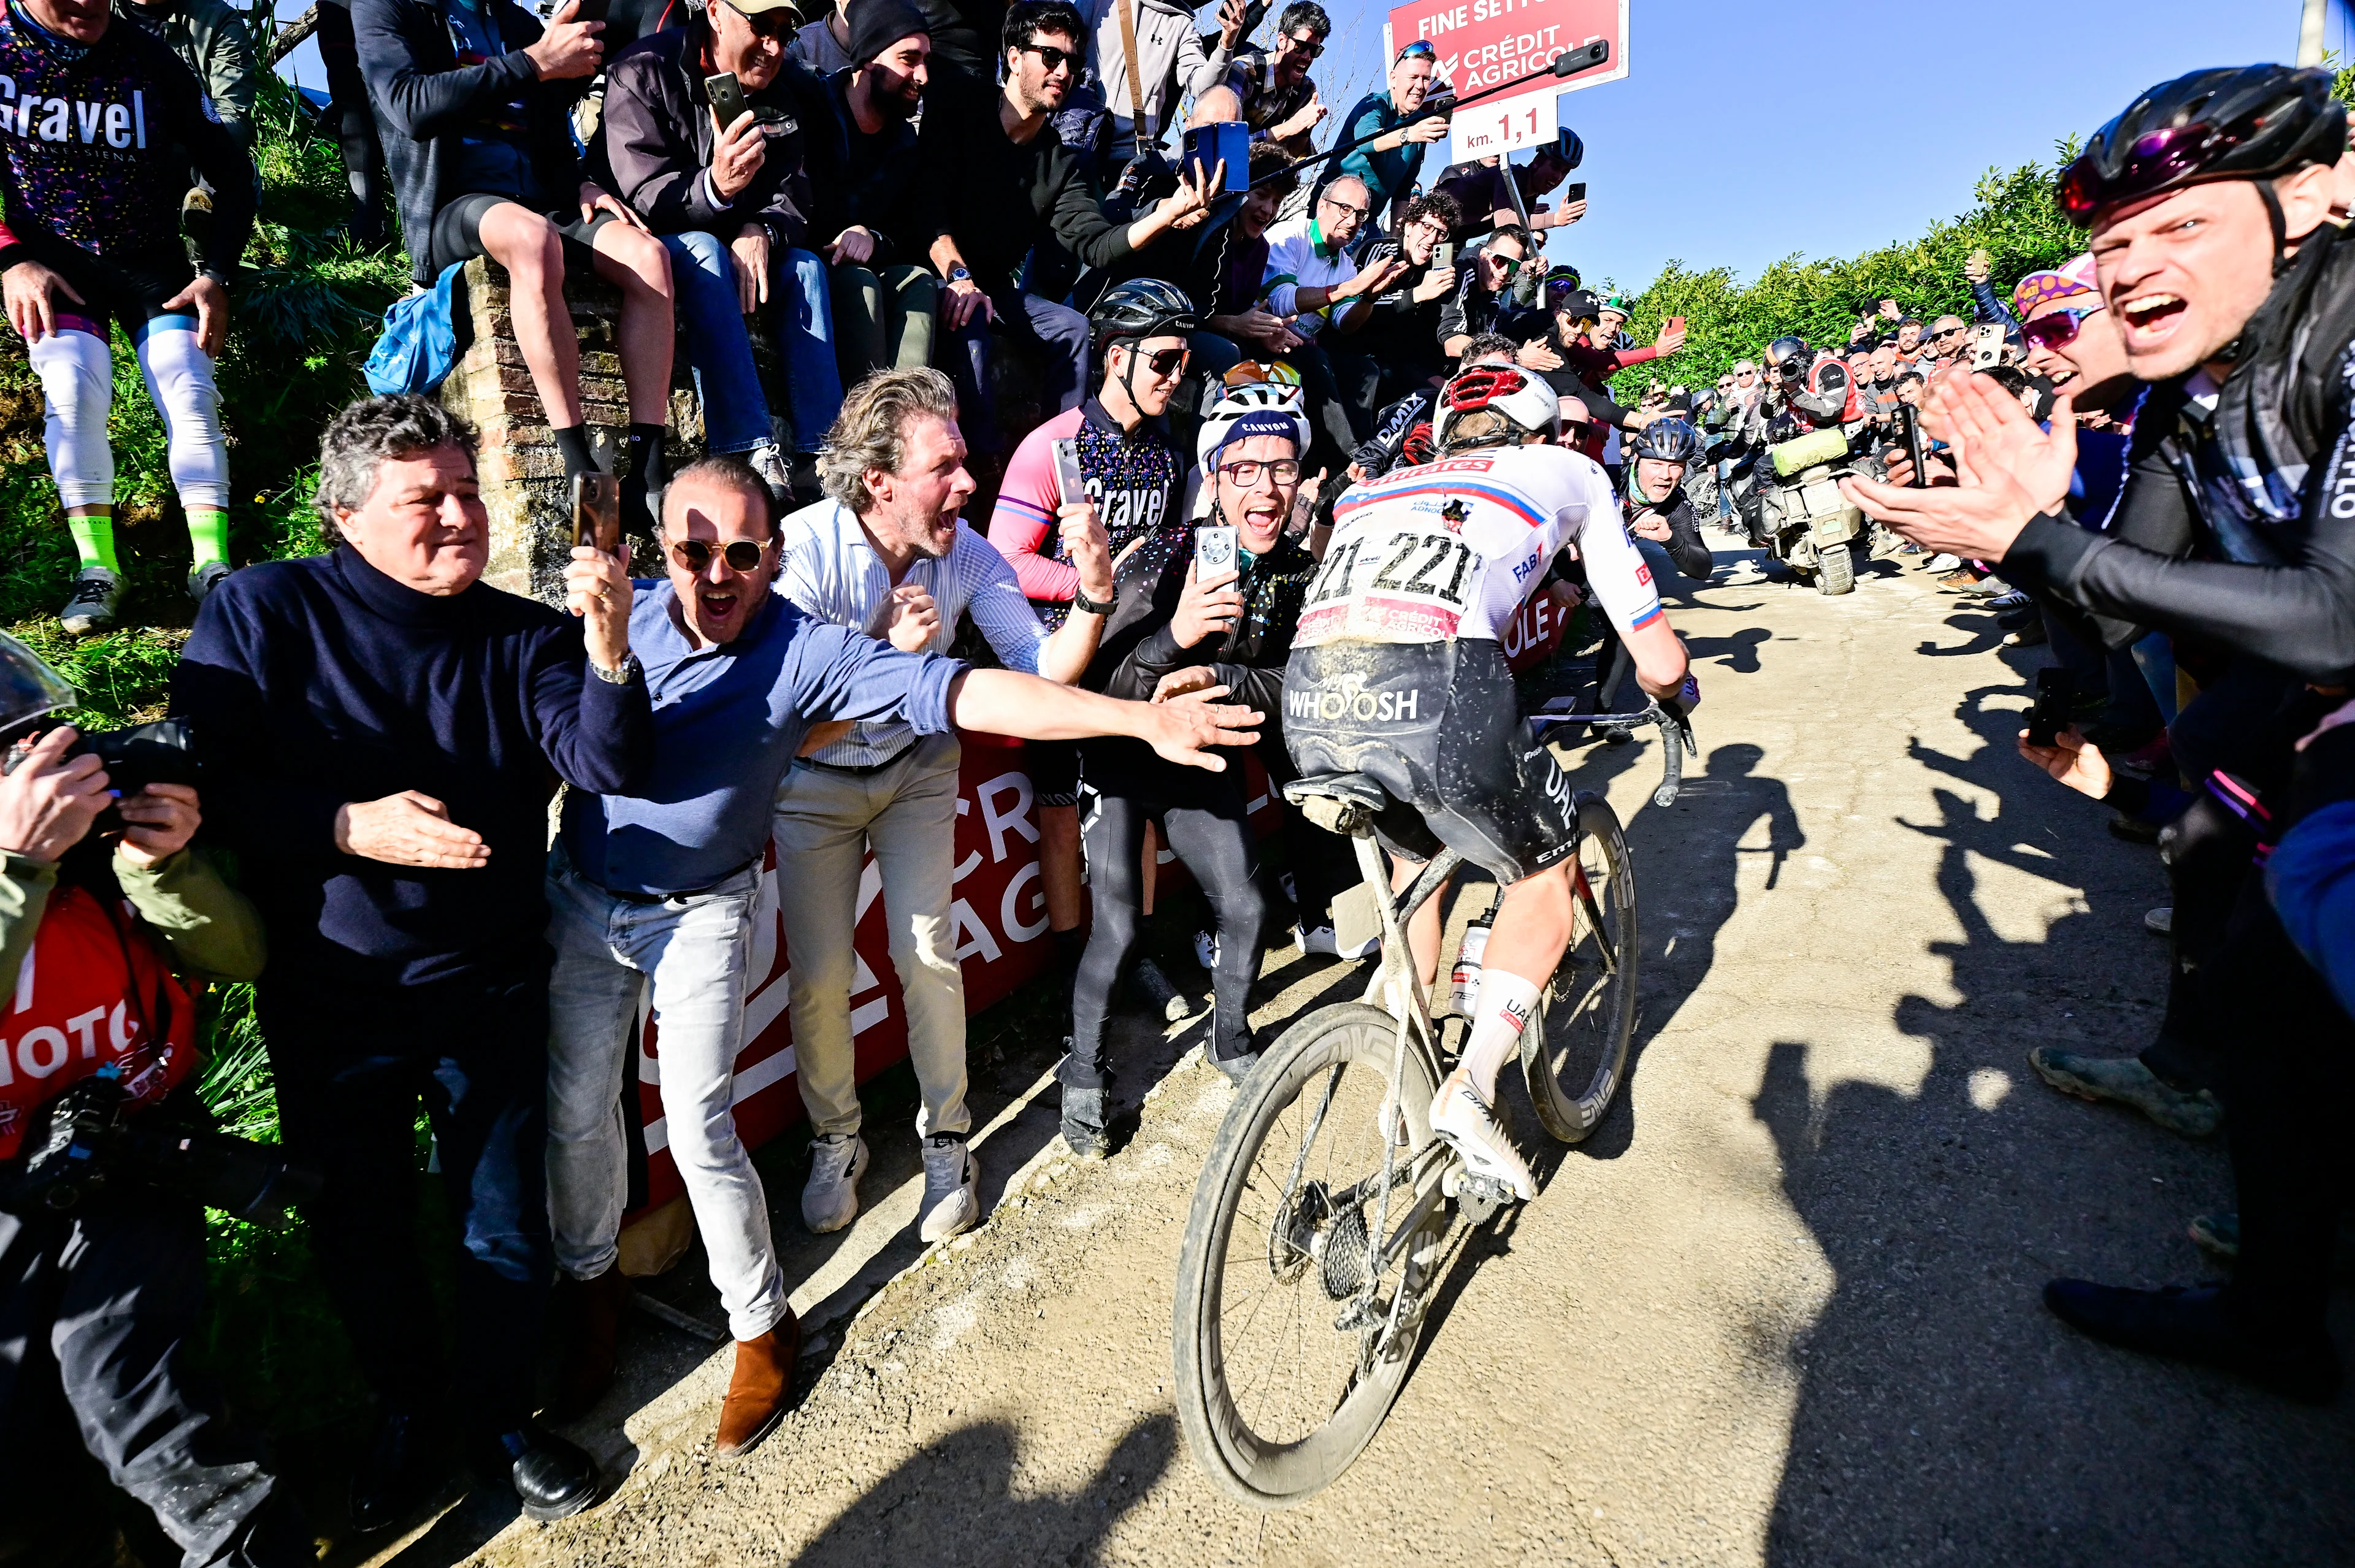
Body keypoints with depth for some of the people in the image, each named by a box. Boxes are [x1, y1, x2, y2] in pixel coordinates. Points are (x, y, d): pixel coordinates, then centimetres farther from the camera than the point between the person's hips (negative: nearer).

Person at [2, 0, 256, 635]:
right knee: (72, 383, -22)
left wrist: (217, 274, -6)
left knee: (189, 389, -20)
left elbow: (232, 171, 5)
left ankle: (212, 566, -23)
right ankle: (96, 570, -22)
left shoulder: (151, 62, 0)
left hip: (151, 258, 0)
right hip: (51, 260, 0)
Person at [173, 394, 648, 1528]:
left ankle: (500, 1416, 40)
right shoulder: (260, 614, -6)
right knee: (362, 1229, 19)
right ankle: (403, 1412, 46)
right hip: (330, 1000, 0)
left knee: (507, 1231, 13)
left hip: (491, 993, 1)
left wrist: (607, 652, -34)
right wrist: (348, 829, -23)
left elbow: (605, 767, -17)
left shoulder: (522, 635, -3)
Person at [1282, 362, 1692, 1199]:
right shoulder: (1568, 472, 28)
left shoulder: (1368, 489, 36)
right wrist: (1667, 687, 49)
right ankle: (1472, 1085, 9)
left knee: (1413, 863, 33)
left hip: (1309, 700, 5)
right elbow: (1660, 660, 26)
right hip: (1437, 687, -4)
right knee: (1544, 877, 24)